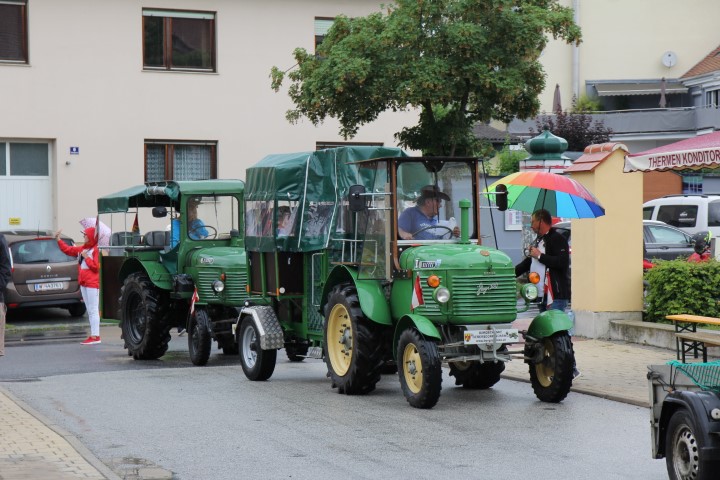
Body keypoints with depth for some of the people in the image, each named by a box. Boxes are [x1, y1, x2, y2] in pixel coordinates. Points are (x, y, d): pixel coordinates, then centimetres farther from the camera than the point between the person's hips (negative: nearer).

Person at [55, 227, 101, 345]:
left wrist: (86, 257, -13)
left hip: (92, 283, -9)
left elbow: (96, 266, -19)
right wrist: (58, 239, 18)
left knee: (93, 310, -9)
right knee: (89, 310, 11)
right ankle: (93, 335, 15)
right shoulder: (81, 249, 14)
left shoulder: (96, 250, -11)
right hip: (83, 283, 9)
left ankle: (95, 336, -10)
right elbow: (67, 249, 21)